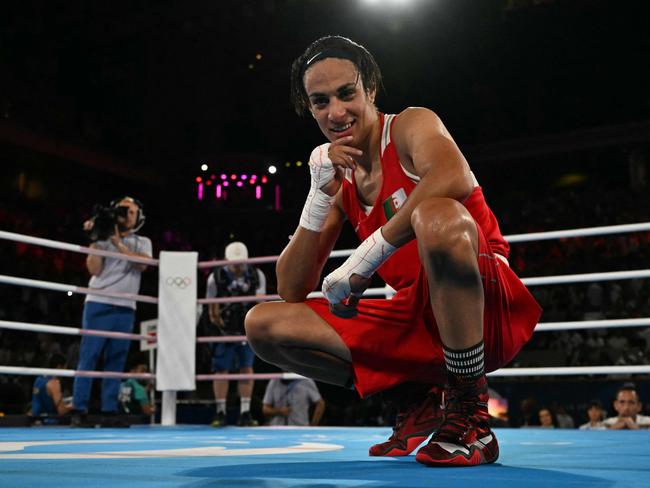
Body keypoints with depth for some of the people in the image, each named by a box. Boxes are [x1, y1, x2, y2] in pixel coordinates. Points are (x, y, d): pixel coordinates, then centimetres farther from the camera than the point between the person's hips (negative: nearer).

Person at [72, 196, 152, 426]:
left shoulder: (143, 242, 15)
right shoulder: (102, 238, 8)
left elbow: (142, 264, -6)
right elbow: (95, 270, -3)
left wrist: (118, 243, -9)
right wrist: (95, 241, -7)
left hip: (125, 308, 2)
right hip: (99, 304, -2)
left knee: (116, 360, 2)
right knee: (88, 356, -5)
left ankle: (109, 411, 5)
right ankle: (79, 410, -3)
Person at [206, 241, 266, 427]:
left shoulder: (256, 275, -6)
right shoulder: (216, 277, -13)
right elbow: (212, 308, -6)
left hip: (248, 329, 2)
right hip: (224, 330, -2)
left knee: (246, 368, 2)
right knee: (221, 370, -2)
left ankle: (245, 413, 9)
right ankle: (220, 412, 6)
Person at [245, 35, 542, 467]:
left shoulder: (411, 125, -4)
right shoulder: (339, 180, 12)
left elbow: (456, 177, -31)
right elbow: (292, 292, 6)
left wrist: (363, 261, -28)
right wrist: (320, 194, -5)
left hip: (487, 312, -6)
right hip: (416, 320, 6)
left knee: (437, 216, -38)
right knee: (264, 325, -1)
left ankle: (470, 415, -22)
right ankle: (420, 401, 2)